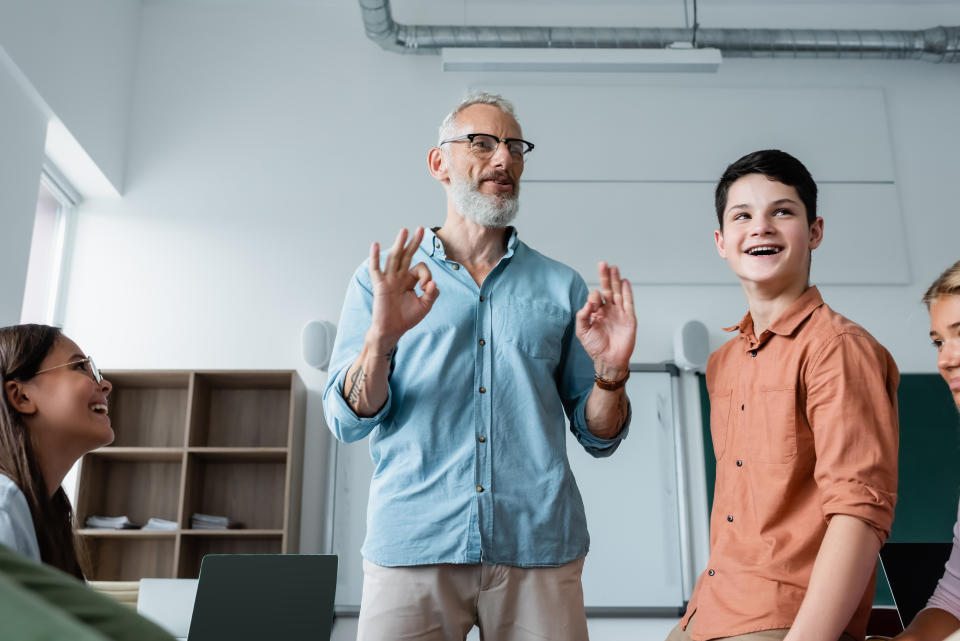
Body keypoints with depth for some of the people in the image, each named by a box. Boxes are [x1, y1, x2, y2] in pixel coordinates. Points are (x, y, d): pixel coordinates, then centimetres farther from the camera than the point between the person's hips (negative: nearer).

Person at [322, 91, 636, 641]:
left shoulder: (560, 286, 10)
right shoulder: (383, 280, 8)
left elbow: (598, 438, 10)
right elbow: (348, 422, -1)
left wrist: (611, 373, -11)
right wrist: (381, 340, -18)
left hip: (538, 548, 1)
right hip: (411, 547, -1)